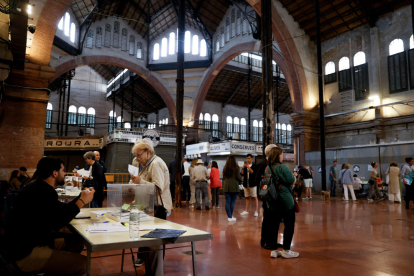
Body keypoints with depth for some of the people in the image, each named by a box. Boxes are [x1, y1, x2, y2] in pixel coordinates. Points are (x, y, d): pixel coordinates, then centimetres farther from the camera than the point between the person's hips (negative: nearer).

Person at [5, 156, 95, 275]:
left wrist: (81, 197, 15)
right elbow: (57, 223, -21)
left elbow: (60, 209, 16)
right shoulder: (42, 191, -23)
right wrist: (81, 201, -15)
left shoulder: (40, 186, 9)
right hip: (25, 252, -11)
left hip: (29, 240, 11)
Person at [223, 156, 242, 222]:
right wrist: (240, 180, 16)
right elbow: (239, 177, -4)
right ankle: (231, 216, 4)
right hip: (234, 187, -3)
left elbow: (223, 178, 13)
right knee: (232, 202, 2)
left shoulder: (225, 168, 7)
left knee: (227, 202, 4)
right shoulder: (236, 168, -5)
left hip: (226, 187, 3)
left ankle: (229, 216, 6)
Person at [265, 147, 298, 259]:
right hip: (285, 200, -7)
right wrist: (293, 176, 8)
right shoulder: (282, 167, -17)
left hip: (271, 202, 7)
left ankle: (274, 250, 18)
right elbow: (292, 180, -15)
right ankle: (286, 250, 12)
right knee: (289, 225, 6)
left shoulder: (267, 169, 4)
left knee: (275, 224, 12)